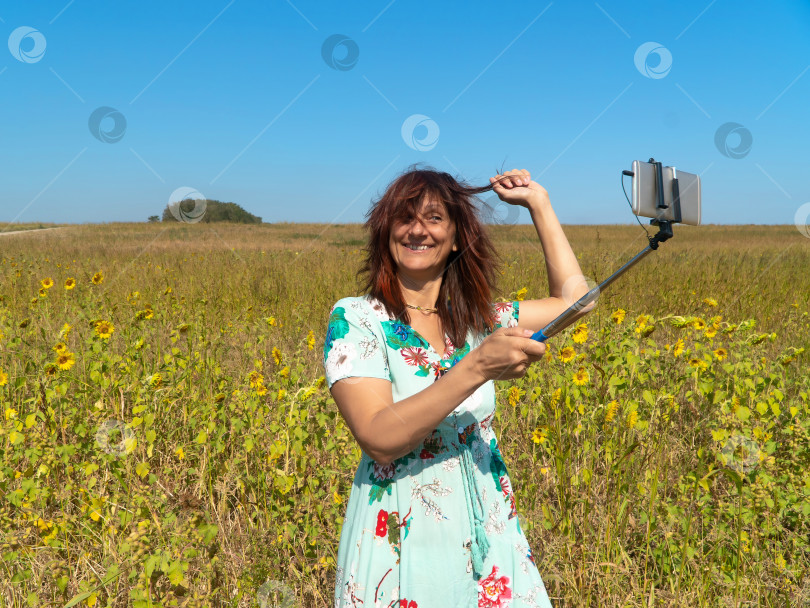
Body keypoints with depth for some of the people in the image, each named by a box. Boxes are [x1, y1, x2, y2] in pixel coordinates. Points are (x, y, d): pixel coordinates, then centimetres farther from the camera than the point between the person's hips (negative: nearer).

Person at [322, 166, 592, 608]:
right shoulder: (355, 318, -11)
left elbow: (574, 298, 9)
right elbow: (379, 439, -22)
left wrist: (538, 203, 9)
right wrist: (478, 367, -29)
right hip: (402, 548, -4)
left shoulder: (475, 319, 4)